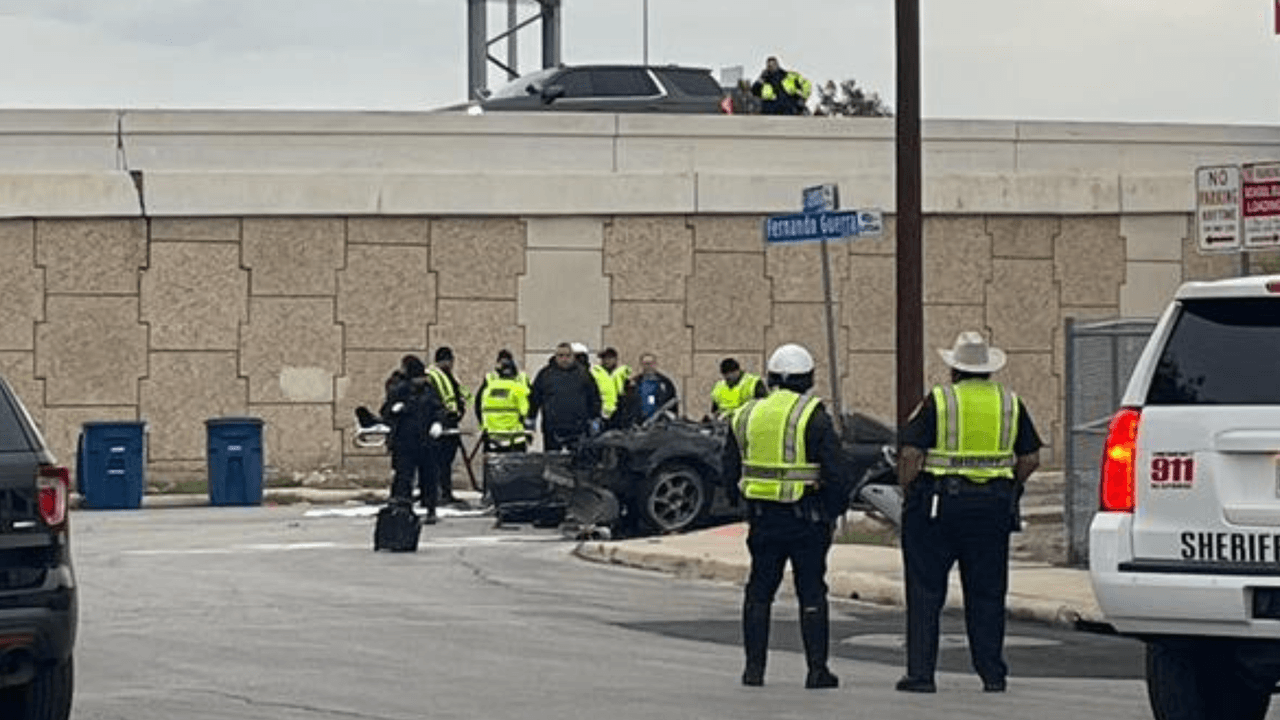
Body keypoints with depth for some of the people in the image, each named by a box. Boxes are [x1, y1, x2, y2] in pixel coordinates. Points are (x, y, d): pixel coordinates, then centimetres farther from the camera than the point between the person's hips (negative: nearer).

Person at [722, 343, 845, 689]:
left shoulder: (746, 415, 6)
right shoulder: (813, 416, -9)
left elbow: (730, 467, 12)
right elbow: (835, 469, -12)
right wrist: (834, 510, 0)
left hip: (763, 517, 3)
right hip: (806, 517, -3)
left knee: (759, 591, 12)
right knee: (812, 593, 3)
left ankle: (754, 667, 9)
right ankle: (817, 669, 2)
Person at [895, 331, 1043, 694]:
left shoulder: (938, 401, -6)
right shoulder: (1010, 404, 6)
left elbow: (910, 453, -11)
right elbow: (1030, 459, 9)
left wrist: (908, 493, 1)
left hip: (938, 503, -3)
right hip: (992, 508, 3)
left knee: (925, 592, 3)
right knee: (987, 594, 10)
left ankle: (920, 673, 0)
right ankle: (992, 674, 10)